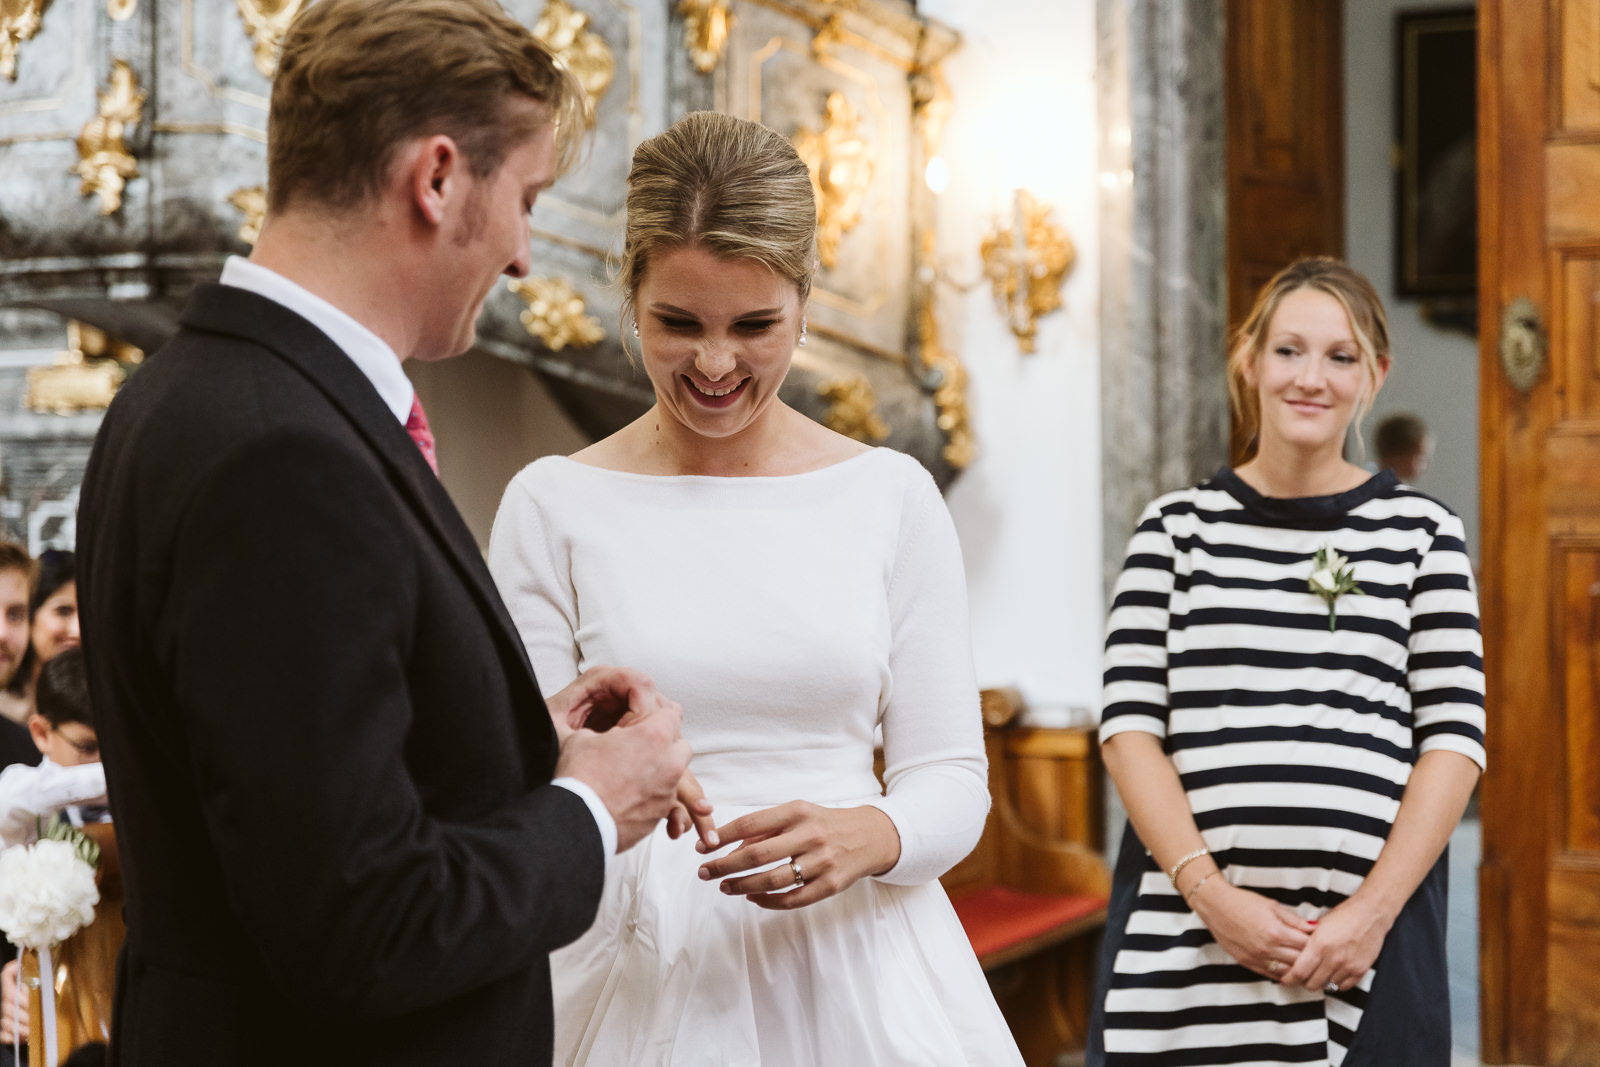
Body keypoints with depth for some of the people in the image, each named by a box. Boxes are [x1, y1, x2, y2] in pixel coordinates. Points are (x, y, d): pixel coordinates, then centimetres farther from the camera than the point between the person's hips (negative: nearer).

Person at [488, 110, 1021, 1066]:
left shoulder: (893, 495, 1)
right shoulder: (554, 506, -2)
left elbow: (952, 778, 2)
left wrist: (864, 837, -19)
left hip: (854, 962, 1)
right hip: (644, 981, -1)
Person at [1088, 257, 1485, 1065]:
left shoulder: (1422, 533, 7)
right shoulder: (1177, 527, 7)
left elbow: (1454, 736, 2)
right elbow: (1128, 726, 1)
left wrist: (1374, 910, -8)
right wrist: (1209, 892, -10)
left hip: (1371, 930, 0)